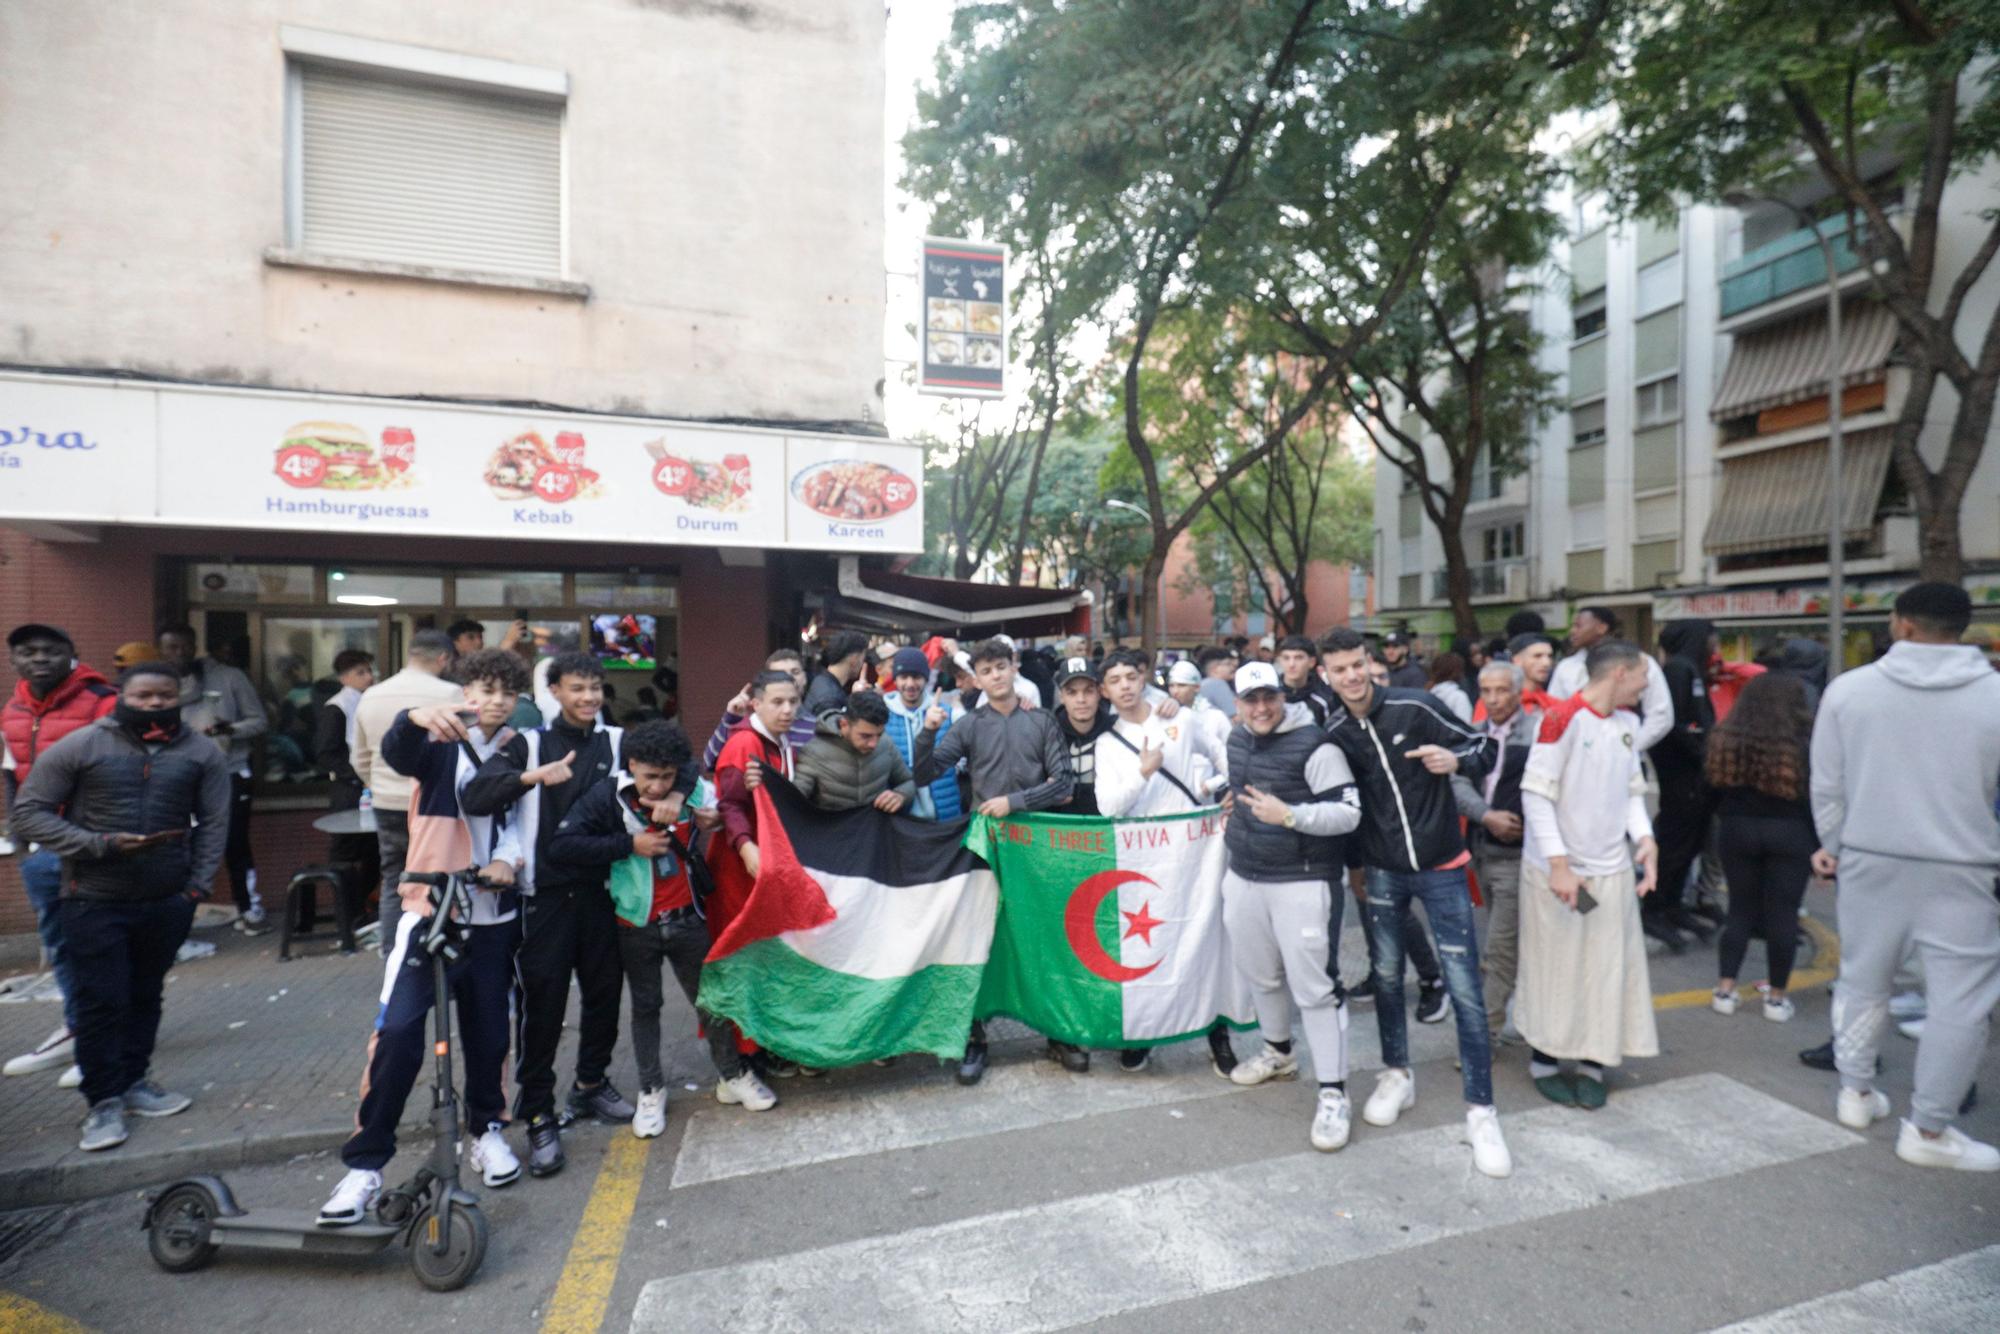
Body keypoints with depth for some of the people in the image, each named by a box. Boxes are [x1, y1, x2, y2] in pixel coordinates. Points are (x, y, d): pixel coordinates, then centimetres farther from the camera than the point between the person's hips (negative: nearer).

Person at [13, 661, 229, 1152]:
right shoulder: (78, 747, -4)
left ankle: (133, 1081, 28)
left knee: (146, 997, 13)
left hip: (168, 900, 2)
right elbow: (28, 811, -3)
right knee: (101, 1001, 2)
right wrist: (100, 845, -15)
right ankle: (104, 1102, 14)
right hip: (95, 901, -2)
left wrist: (196, 887, -1)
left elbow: (213, 823, 5)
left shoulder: (203, 753, 1)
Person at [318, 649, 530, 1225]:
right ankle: (365, 1163, 7)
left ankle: (488, 1128, 33)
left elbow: (518, 819, 5)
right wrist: (415, 718, -49)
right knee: (397, 1031, -9)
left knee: (488, 1031, 11)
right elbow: (396, 752, -27)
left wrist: (508, 858, -16)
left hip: (492, 916, 3)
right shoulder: (440, 744, -4)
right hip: (428, 909, -3)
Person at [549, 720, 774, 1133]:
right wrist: (629, 844, -23)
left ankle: (733, 1076, 28)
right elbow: (561, 845, -20)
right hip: (637, 927, -1)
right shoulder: (608, 797, -13)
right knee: (646, 1007, 13)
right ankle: (651, 1091, 31)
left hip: (687, 920, 2)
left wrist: (691, 808, -20)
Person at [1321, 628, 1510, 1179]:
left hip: (1441, 866, -3)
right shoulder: (1335, 734, -2)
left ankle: (1480, 1110, 12)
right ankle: (1397, 1075, 33)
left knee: (1465, 989, -2)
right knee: (1387, 976, 13)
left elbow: (1486, 749, -6)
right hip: (1382, 870, 3)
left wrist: (1456, 759, -25)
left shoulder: (1415, 706, -13)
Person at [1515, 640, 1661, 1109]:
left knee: (1608, 969, 9)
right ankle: (1543, 1061, 23)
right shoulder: (1564, 718, -16)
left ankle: (1592, 1063, 24)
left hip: (1612, 870, 6)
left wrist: (1644, 838, -4)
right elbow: (1536, 793, -16)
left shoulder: (1628, 722, 7)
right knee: (1554, 967, 6)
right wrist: (1559, 864, -19)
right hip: (1557, 871, -6)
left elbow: (1632, 790, 13)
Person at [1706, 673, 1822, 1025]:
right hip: (1790, 834, -2)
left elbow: (1715, 788, 6)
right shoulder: (1806, 740, -11)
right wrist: (1820, 845, -1)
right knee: (1783, 914, 5)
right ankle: (1777, 997, 12)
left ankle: (1725, 989, 10)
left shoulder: (1726, 737, -1)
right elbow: (1818, 796, -8)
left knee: (1741, 908, 12)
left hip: (1737, 830, 3)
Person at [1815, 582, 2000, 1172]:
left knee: (1862, 980, 17)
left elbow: (1827, 786, 0)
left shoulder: (1848, 688, -5)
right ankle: (1927, 1129, 14)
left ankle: (1856, 1092, 30)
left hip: (1870, 860, 2)